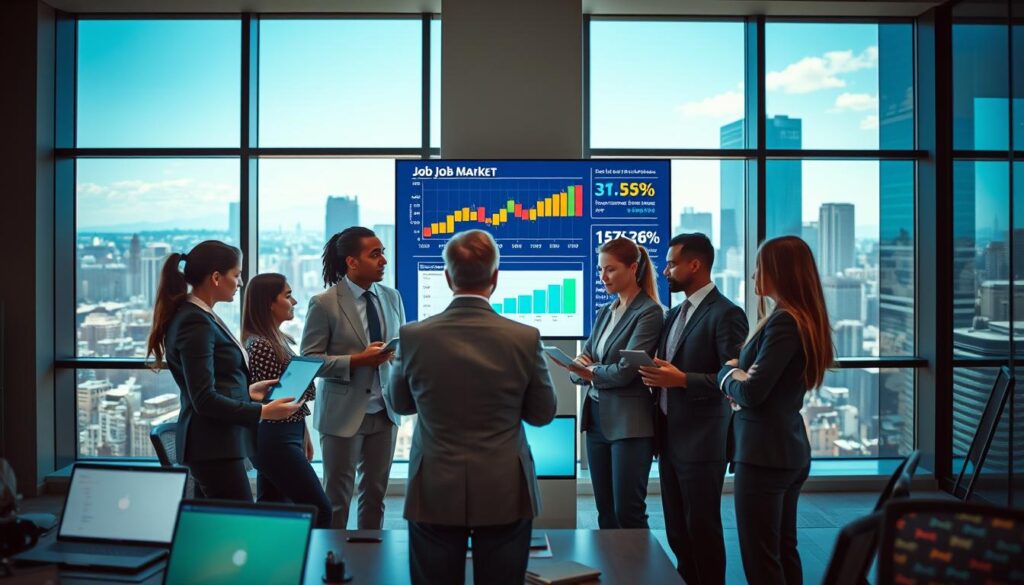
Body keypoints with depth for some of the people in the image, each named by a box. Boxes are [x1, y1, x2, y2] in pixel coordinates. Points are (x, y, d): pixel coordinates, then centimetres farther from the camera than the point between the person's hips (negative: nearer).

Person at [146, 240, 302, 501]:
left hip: (218, 442, 10)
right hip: (214, 446, -10)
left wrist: (247, 391, 13)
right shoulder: (196, 323, -16)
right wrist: (262, 411, -18)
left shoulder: (198, 316, 13)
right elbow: (204, 399, -20)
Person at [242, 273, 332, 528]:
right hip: (277, 441, -9)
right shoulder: (261, 345, -17)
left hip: (279, 439, 9)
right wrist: (308, 387, -12)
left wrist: (304, 435, 18)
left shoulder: (279, 340, 12)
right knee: (320, 510, -6)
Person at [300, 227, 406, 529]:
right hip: (343, 413, -4)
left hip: (384, 410, 5)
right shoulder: (324, 304, -10)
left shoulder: (391, 297, 6)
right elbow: (309, 360, -10)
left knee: (375, 492, 13)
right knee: (337, 496, 9)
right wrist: (357, 360, -21)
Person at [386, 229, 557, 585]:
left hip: (434, 493, 1)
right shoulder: (525, 338, -12)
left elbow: (398, 403, 7)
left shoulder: (413, 336, -10)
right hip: (505, 493, 0)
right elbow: (543, 414, 1)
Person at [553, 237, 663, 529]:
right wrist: (579, 366, -12)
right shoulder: (604, 313, 14)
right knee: (605, 512, 13)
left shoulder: (649, 313, -10)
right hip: (597, 418, 7)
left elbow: (625, 371, -17)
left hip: (629, 424, -7)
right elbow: (579, 369, 11)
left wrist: (590, 371, -2)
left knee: (627, 512, -1)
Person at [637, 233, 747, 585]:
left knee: (702, 528, 3)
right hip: (669, 438, 8)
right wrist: (656, 376, 1)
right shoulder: (674, 315, 15)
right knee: (677, 530, 14)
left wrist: (682, 379, -23)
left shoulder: (726, 314, -12)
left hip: (701, 442, -8)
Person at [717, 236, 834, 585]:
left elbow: (751, 393, -22)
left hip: (764, 452, -10)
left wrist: (728, 372, -3)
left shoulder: (782, 322, -19)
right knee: (784, 549, 17)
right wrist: (739, 375, -1)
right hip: (790, 450, 10)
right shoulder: (802, 319, 12)